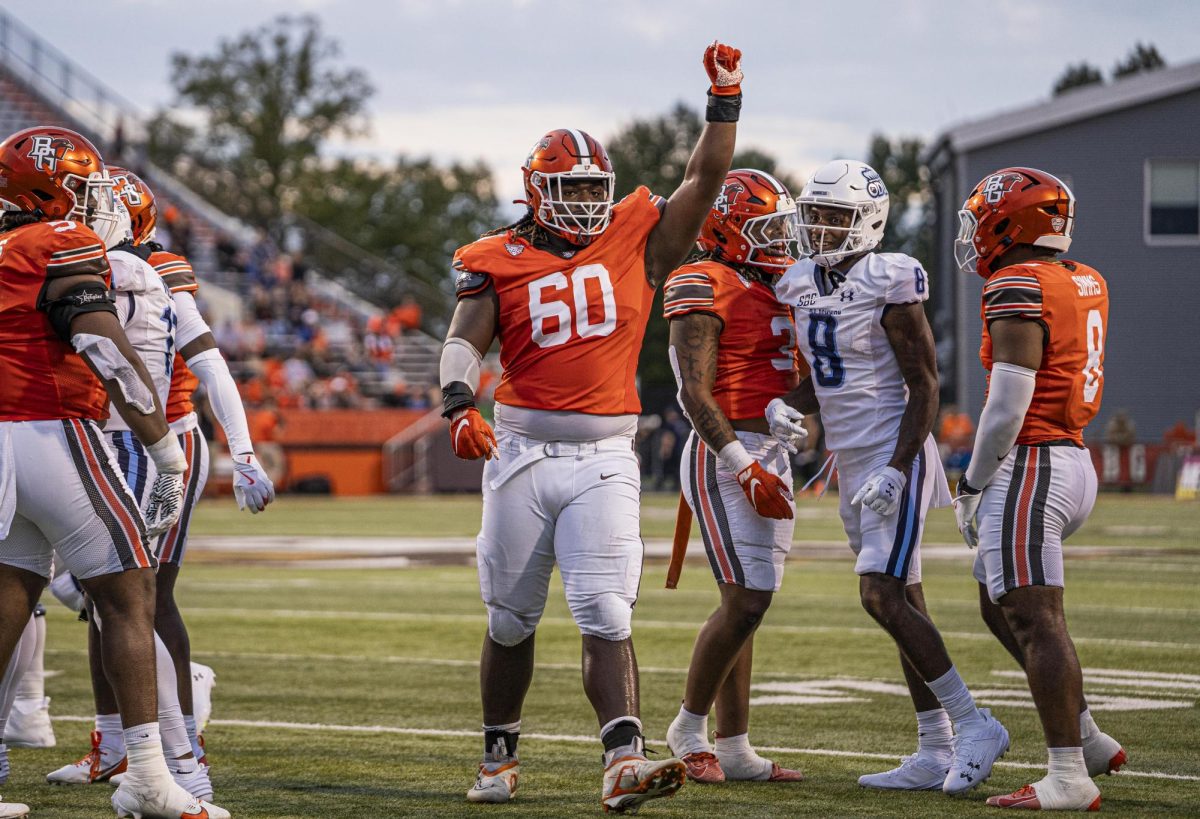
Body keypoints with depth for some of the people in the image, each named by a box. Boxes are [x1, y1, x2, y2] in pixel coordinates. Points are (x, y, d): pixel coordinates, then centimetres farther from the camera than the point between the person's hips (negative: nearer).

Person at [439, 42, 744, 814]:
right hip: (522, 452, 0)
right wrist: (461, 406, -25)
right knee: (511, 619, 10)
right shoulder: (499, 261, 3)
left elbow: (705, 180, 5)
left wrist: (726, 99, -2)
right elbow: (464, 342, -6)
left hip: (604, 459, 0)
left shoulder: (636, 242, 7)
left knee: (607, 614, -13)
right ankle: (500, 757, 25)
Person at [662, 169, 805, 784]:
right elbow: (695, 393, -18)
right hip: (724, 457, -9)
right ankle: (689, 726, 3)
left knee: (746, 603, 9)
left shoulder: (773, 290, 17)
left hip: (771, 455, 9)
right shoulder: (702, 288, -11)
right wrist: (742, 467, -23)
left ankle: (733, 748, 13)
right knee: (746, 600, -13)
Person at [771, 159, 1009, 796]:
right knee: (901, 604, 8)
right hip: (851, 461, 8)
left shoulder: (888, 286, -13)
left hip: (893, 454, -8)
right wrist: (784, 408, -1)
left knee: (881, 595, -18)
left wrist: (897, 469, -21)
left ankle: (972, 723, -10)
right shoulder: (804, 286, 10)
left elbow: (924, 388, -13)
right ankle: (936, 754, 11)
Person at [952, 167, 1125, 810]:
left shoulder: (1018, 289, -15)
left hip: (1028, 466, -9)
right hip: (1076, 462, 9)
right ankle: (1087, 740, 20)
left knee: (1035, 619, -6)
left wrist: (971, 486, -11)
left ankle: (1070, 779, -6)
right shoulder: (1087, 284, 12)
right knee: (1000, 604, 20)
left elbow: (1008, 404, -18)